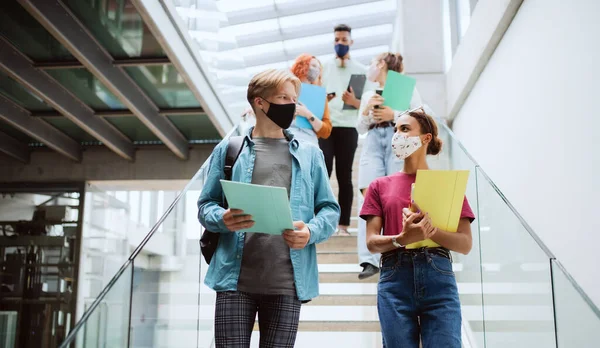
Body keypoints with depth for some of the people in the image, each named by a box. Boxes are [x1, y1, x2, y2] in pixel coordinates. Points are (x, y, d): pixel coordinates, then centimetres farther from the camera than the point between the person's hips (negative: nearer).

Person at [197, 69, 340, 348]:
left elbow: (330, 209, 12)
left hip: (287, 284, 2)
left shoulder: (310, 154, 14)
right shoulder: (229, 149, 9)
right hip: (236, 281, -1)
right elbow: (205, 204, 9)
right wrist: (222, 219, -14)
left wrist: (311, 232, -9)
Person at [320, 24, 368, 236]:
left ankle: (343, 225, 1)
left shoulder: (361, 70, 10)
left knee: (344, 176, 0)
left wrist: (354, 101, -17)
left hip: (347, 128, 0)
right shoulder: (324, 67, 14)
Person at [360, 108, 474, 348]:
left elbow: (466, 244, 3)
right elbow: (371, 242, 4)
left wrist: (430, 231, -15)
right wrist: (403, 239, -16)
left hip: (439, 278, -1)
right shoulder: (380, 186, 13)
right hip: (394, 279, 1)